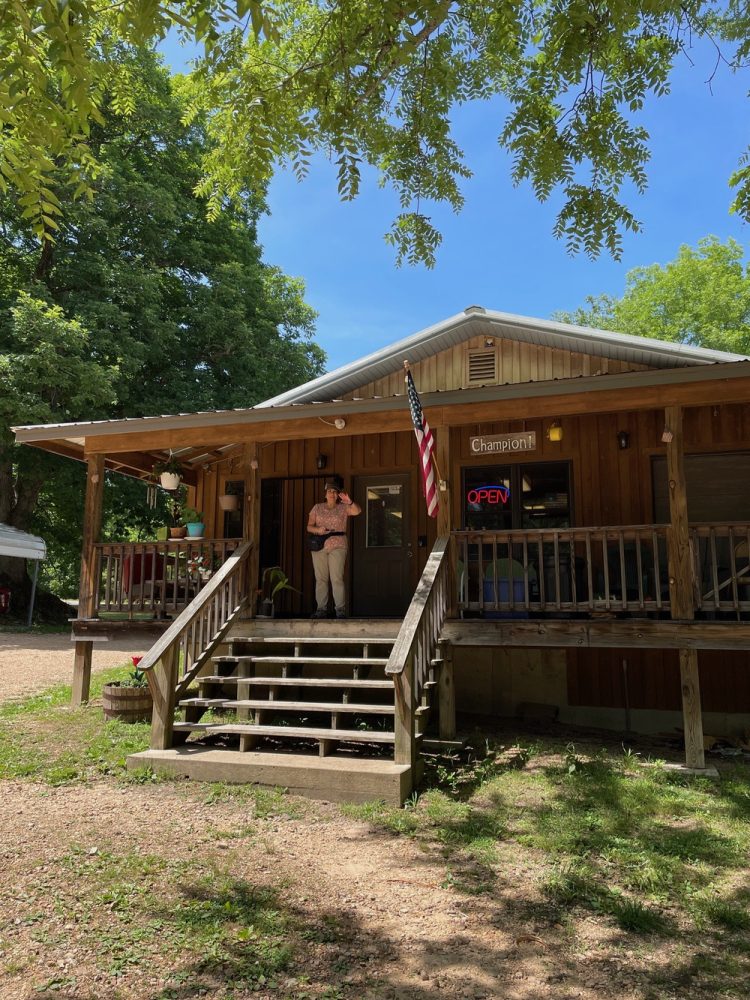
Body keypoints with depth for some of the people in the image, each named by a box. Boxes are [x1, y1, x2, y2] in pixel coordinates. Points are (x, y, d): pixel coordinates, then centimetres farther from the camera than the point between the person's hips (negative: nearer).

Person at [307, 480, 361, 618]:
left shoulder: (343, 508, 7)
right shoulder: (317, 508, 14)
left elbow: (357, 511, -11)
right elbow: (309, 527, 9)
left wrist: (350, 502, -30)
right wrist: (318, 530, -12)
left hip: (337, 546, -2)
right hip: (319, 546, 3)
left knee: (337, 578, -9)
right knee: (320, 578, 1)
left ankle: (340, 610, -7)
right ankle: (321, 609, 5)